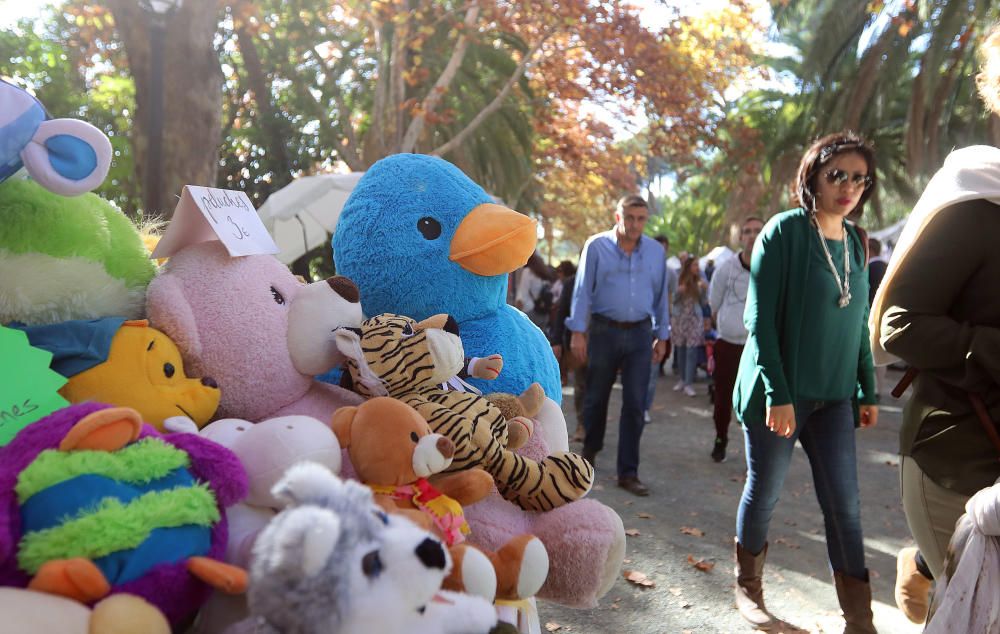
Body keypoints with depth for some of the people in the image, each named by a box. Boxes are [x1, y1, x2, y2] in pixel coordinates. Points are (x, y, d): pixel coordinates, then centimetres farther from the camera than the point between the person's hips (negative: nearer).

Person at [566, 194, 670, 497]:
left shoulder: (656, 251, 5)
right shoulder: (597, 246, -5)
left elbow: (660, 296, 10)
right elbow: (583, 290, -5)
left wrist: (662, 336, 10)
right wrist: (577, 331, -10)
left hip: (640, 334, 2)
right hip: (604, 331, -2)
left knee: (634, 404, 0)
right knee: (596, 398, 13)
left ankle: (628, 472, 8)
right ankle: (590, 448, 39)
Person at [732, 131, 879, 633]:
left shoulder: (855, 242, 8)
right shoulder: (785, 230, -10)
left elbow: (858, 323, 14)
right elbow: (760, 319, -13)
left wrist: (868, 391, 11)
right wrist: (777, 394, -18)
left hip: (833, 397, 5)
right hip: (779, 392, -5)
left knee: (844, 505, 3)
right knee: (764, 494, 8)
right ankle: (747, 588, 29)